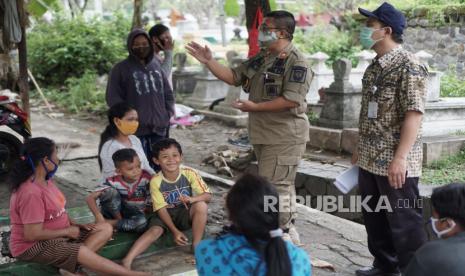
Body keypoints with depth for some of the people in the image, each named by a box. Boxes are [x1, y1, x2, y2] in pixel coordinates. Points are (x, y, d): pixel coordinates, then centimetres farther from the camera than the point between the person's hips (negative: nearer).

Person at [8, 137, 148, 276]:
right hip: (33, 246, -10)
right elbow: (32, 235, -27)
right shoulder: (31, 193, -26)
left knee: (106, 228, 0)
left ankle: (71, 265, -20)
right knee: (83, 251, -32)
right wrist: (68, 231, -16)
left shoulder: (45, 180, 4)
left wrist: (74, 224, -1)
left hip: (57, 234, 10)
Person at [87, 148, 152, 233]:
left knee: (142, 222, -36)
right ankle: (119, 220, -12)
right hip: (116, 213, -1)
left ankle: (107, 223, -18)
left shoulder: (146, 177, -21)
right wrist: (98, 216, -38)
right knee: (110, 191, -29)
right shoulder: (114, 182, -21)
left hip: (135, 215, 1)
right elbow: (90, 198, -24)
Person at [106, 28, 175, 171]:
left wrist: (169, 113, 6)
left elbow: (168, 92, 19)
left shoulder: (157, 65, 13)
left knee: (159, 167, 11)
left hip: (159, 127, 5)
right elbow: (113, 97, -4)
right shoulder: (121, 68, 0)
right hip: (136, 129, -4)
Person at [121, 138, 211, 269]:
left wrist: (192, 199, -37)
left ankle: (196, 246, -16)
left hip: (185, 212, 0)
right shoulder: (156, 181, -17)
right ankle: (127, 260, -39)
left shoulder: (190, 173, -16)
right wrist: (174, 231, -23)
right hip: (166, 214, 0)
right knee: (155, 230, -29)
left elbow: (207, 196, -15)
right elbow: (161, 209, -14)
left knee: (201, 205, -29)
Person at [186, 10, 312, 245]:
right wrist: (209, 62, 5)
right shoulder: (260, 60, 12)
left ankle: (281, 234, 4)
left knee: (273, 186, -7)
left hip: (284, 137, -9)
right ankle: (287, 231, 29)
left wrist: (255, 107, -20)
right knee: (281, 185, 17)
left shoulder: (296, 62, -14)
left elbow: (291, 100, -23)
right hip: (264, 134, 9)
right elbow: (233, 77, 15)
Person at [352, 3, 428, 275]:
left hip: (395, 163, -9)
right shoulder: (375, 66, 12)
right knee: (374, 218, 18)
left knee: (404, 223, 1)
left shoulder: (409, 66, -14)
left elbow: (414, 114, -21)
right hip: (370, 160, 9)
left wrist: (400, 158, -25)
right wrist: (361, 148, 20)